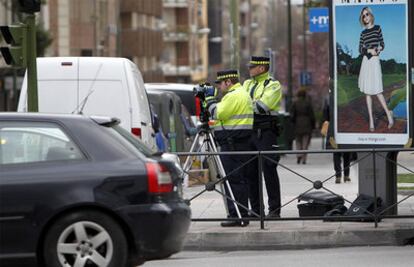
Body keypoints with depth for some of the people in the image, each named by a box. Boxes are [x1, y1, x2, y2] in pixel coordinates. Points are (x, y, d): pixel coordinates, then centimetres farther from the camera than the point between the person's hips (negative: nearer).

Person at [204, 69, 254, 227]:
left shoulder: (233, 96, -13)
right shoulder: (243, 94, 21)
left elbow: (217, 114, -17)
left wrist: (210, 98, -4)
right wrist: (211, 99, 17)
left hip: (232, 144, -11)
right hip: (241, 143, 11)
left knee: (233, 180, -10)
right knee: (240, 179, 11)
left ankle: (237, 216, -12)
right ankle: (242, 215, 14)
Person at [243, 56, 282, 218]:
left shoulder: (273, 86, -5)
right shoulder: (247, 84, 17)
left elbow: (262, 106, -18)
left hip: (266, 133, -7)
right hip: (249, 132, 7)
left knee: (269, 170, -8)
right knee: (251, 172, 7)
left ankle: (274, 209, -3)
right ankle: (255, 209, 14)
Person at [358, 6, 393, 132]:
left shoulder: (377, 28, 2)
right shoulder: (363, 33, 11)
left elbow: (382, 45, 4)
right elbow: (360, 49, 7)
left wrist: (378, 49, -16)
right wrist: (369, 50, -11)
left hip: (375, 61, -4)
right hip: (365, 61, 4)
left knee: (377, 91, -11)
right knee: (367, 92, 2)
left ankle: (389, 115, 2)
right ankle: (371, 121, 4)